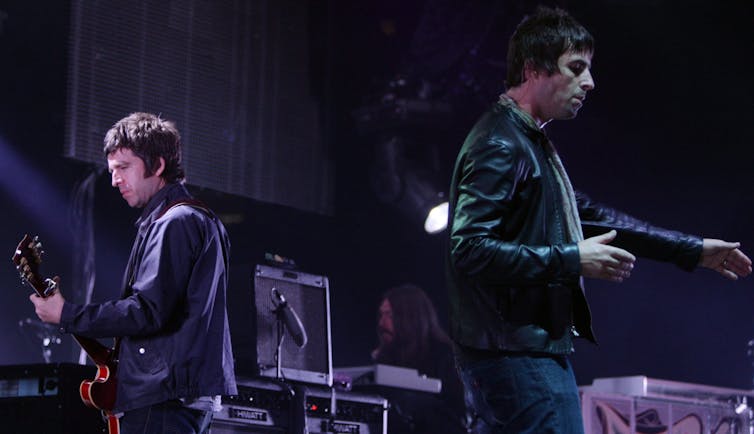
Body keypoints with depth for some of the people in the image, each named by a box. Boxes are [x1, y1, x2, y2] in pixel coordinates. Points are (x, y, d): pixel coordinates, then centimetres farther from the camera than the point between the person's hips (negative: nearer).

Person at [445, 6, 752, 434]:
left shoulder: (534, 143, 19)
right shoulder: (500, 146, -15)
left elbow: (591, 215, 26)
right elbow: (471, 249, -23)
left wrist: (693, 250, 25)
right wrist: (572, 259, -20)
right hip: (519, 355, -11)